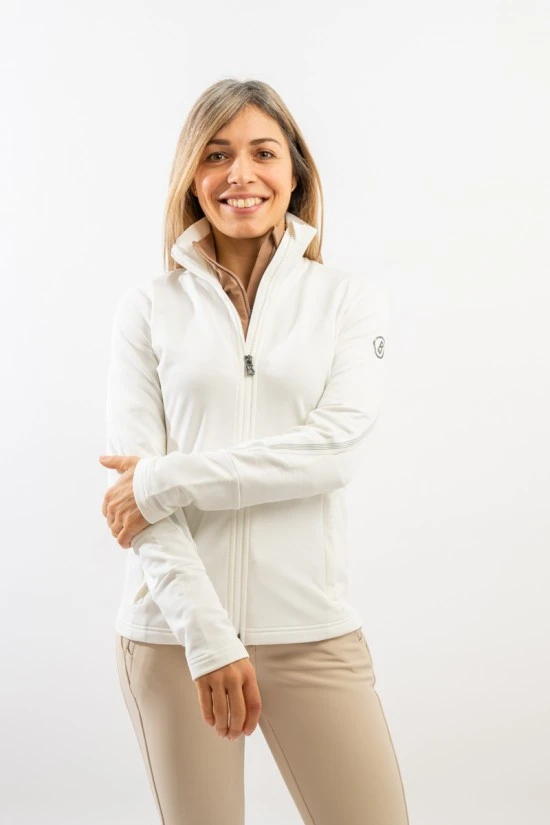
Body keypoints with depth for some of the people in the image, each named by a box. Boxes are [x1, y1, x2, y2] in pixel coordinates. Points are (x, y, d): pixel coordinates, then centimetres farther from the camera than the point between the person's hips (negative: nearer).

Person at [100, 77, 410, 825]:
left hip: (310, 627, 0)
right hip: (172, 627, 0)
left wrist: (169, 479, -12)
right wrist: (206, 635, -14)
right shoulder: (149, 308, 4)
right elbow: (132, 475, -4)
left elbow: (340, 442, -9)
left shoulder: (350, 298, 5)